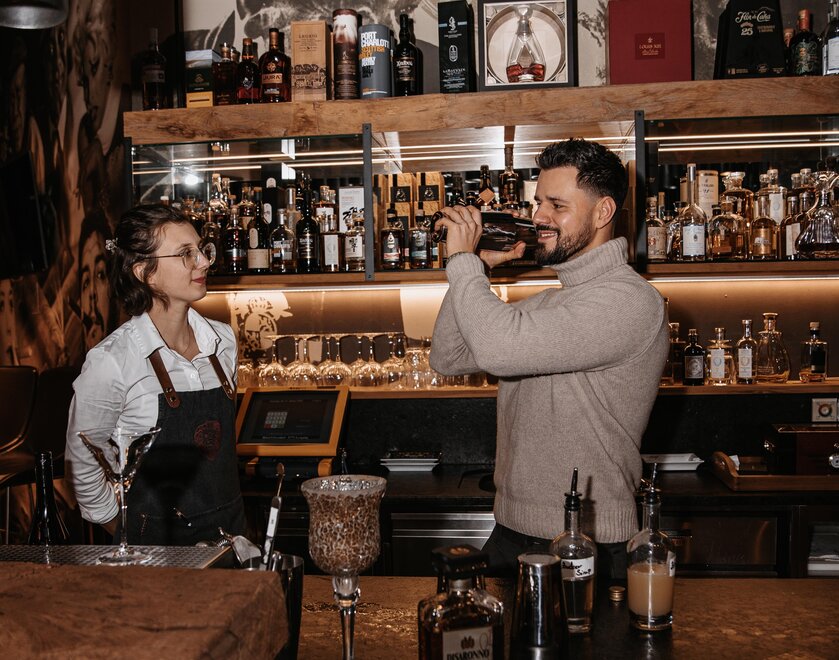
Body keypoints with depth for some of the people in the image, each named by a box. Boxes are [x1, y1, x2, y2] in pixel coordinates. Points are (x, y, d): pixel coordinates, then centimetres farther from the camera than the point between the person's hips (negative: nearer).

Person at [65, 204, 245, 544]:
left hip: (228, 531, 5)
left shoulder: (223, 339, -1)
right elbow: (83, 469, -7)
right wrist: (134, 546, -2)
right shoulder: (112, 361, -18)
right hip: (155, 542, -5)